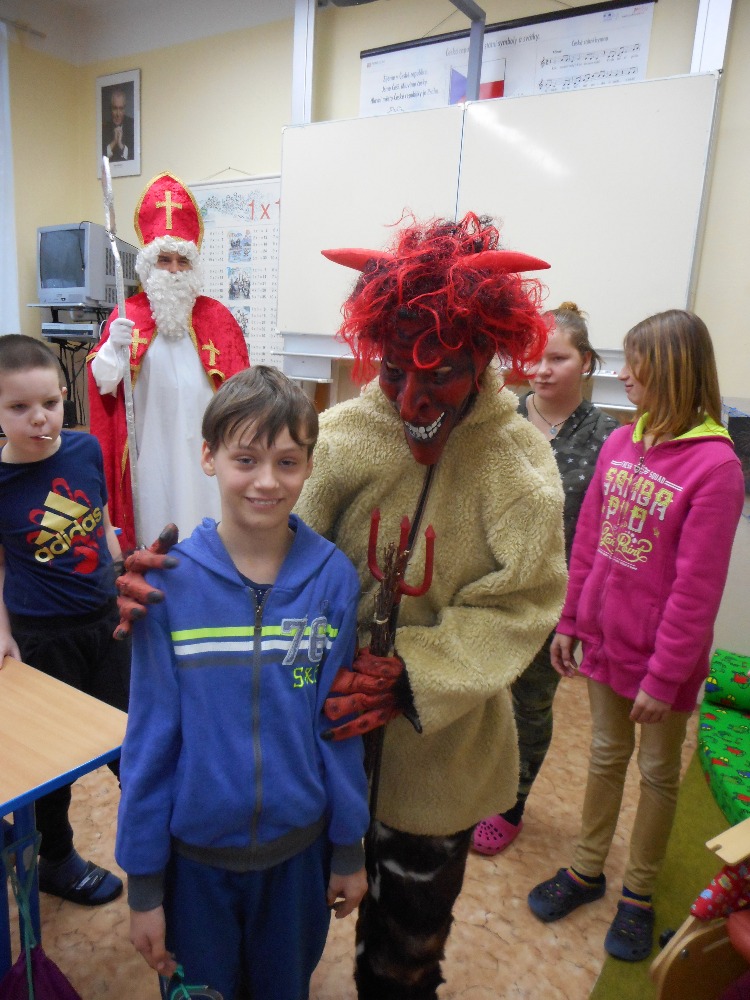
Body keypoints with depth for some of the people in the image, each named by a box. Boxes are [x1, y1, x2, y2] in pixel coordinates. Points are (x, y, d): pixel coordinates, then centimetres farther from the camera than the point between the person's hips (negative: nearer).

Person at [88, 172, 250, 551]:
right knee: (157, 516, 5)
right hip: (152, 440, 0)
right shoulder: (127, 314, 2)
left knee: (203, 509, 7)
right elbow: (103, 383, -2)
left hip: (203, 441, 1)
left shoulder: (215, 316, 4)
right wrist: (114, 347, -20)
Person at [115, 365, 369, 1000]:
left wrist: (349, 849, 3)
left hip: (299, 847, 1)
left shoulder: (334, 578, -15)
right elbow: (150, 736, -9)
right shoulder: (169, 581, -17)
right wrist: (143, 882, -2)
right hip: (194, 851, 0)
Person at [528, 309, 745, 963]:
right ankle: (588, 869, 41)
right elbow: (587, 542, 4)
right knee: (606, 755, 21)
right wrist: (569, 622, 7)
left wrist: (664, 676, -14)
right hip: (606, 638, 5)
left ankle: (639, 893, 38)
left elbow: (696, 587, -18)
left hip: (661, 653, -5)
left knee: (658, 772, 17)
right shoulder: (620, 444, -1)